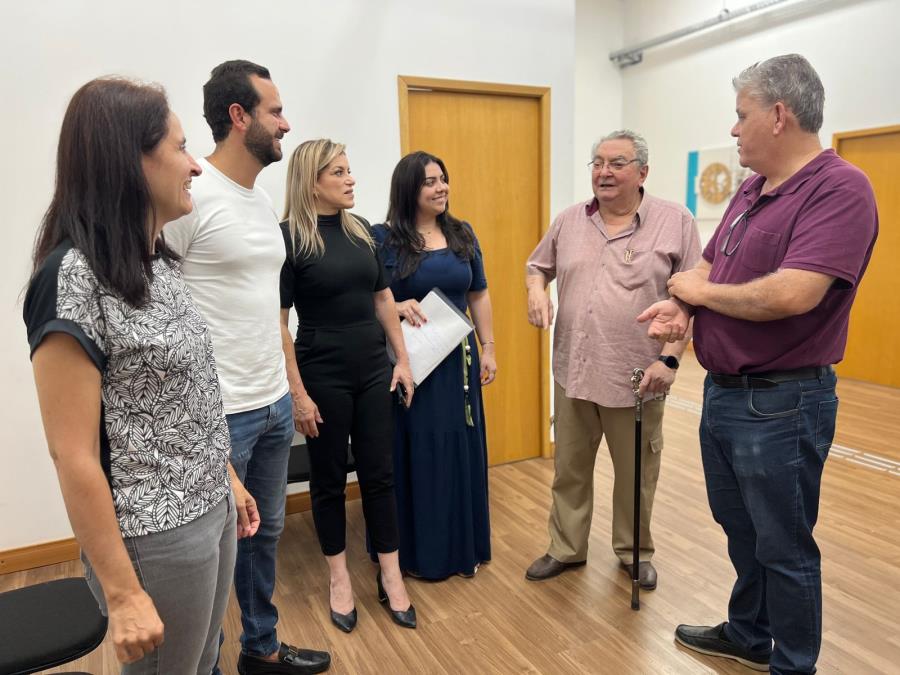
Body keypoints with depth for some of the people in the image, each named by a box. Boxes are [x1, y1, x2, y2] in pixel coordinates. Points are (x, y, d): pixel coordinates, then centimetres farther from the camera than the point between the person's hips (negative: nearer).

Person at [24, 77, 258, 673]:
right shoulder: (74, 276, -20)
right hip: (156, 538, -7)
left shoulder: (157, 261, 5)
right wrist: (124, 593, -17)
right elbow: (74, 455, -20)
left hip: (209, 512, 7)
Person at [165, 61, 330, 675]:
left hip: (275, 404, 8)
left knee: (266, 533, 21)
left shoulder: (264, 199, 12)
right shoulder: (188, 194, -14)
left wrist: (286, 385, 14)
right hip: (220, 414, -8)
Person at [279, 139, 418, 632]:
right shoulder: (289, 237, -10)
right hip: (323, 375, -5)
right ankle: (339, 579, 29)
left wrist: (402, 359, 9)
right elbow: (278, 321, -12)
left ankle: (391, 577, 25)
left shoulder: (360, 230, 7)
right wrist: (297, 393, -14)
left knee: (379, 472, 10)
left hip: (373, 369, 5)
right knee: (329, 478, 11)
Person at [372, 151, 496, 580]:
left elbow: (478, 296, 12)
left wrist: (488, 348, 9)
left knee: (461, 449, 12)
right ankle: (418, 551, 23)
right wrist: (398, 307, -22)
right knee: (416, 452, 6)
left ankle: (462, 545, 30)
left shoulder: (461, 234, 8)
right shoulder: (383, 238, -7)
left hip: (457, 359, 5)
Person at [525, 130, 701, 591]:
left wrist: (669, 359, -14)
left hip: (637, 376, -3)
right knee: (569, 469, 16)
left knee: (636, 474, 13)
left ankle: (634, 551, 36)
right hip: (573, 372, 4)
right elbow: (538, 264, 19)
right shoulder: (569, 221, 7)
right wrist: (536, 289, -4)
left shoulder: (675, 222, -5)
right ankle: (566, 549, 34)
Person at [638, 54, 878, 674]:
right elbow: (710, 264, 16)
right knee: (741, 530, 23)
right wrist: (680, 305, -6)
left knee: (784, 548, 9)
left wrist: (699, 292, -14)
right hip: (723, 392, 9)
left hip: (782, 405, -9)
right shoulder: (750, 192, 10)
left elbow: (789, 296, -30)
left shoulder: (840, 189, -18)